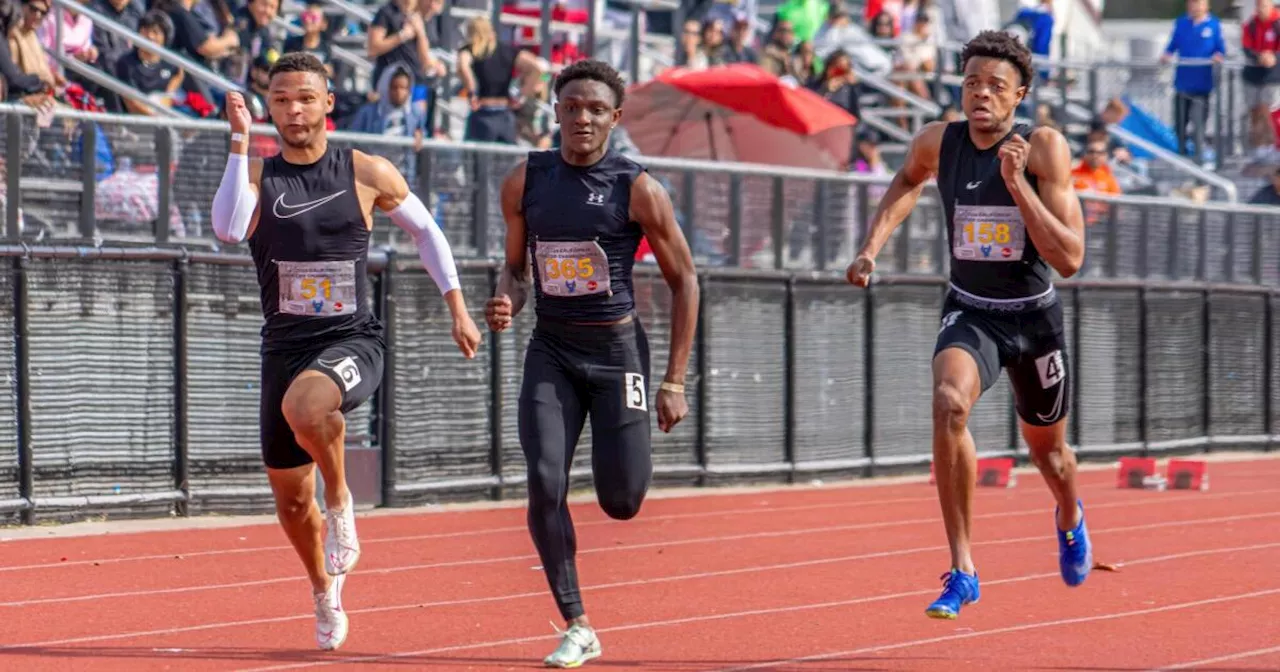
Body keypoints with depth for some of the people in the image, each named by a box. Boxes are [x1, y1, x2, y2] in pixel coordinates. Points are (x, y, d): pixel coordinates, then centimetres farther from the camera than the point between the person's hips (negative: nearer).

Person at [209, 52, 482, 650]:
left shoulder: (367, 174, -2)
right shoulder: (256, 175, 0)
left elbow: (426, 232, 13)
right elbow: (228, 229, -22)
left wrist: (457, 309, 9)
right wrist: (239, 139, -22)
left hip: (352, 341, -3)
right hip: (283, 346, 3)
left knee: (303, 405, -38)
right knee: (290, 498, 12)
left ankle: (339, 499, -10)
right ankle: (325, 591, 39)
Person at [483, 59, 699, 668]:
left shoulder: (637, 189, -8)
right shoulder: (525, 182, 2)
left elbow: (684, 280, -1)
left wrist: (674, 380, -4)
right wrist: (506, 303, -9)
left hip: (616, 348, -2)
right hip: (550, 350, 2)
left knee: (621, 502, -5)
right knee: (544, 484, -14)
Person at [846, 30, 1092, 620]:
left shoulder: (1044, 149, -19)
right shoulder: (938, 143, -9)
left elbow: (1069, 260, -25)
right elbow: (908, 181, 18)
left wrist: (1017, 184, -31)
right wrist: (873, 244, 4)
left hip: (1034, 315, -1)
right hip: (969, 312, 1)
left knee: (1046, 448, 19)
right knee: (948, 403, -31)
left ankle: (1070, 518, 58)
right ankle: (961, 571, -26)